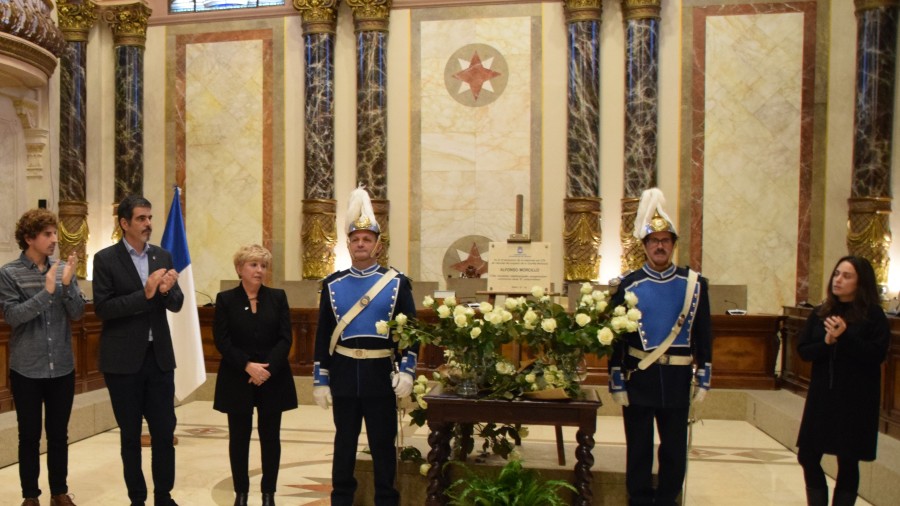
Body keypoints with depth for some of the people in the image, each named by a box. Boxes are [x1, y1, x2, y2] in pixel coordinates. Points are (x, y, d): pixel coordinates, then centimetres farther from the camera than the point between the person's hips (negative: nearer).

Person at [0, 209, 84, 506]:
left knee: (59, 434, 12)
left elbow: (77, 313, -4)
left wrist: (67, 284, -19)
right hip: (26, 370, -2)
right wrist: (47, 292, -24)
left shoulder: (63, 270, 1)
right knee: (29, 435, 9)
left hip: (62, 367, 3)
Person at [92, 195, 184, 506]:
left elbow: (177, 305, 5)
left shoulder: (163, 257, 6)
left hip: (159, 357, 3)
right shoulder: (105, 259, -6)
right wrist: (144, 294, -22)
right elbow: (102, 308, -13)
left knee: (165, 431, 7)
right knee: (130, 435, 10)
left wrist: (166, 290, -16)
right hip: (123, 360, -3)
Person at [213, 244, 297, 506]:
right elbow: (222, 340, -6)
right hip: (237, 379, -1)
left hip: (273, 378, 1)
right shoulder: (225, 299, 1)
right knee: (239, 438, 8)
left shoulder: (278, 297, 4)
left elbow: (285, 338, -2)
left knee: (270, 437, 6)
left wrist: (268, 368, -15)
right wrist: (248, 365, -18)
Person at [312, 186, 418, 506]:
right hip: (344, 373, 2)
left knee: (383, 442, 7)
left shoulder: (397, 283, -1)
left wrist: (407, 370, -13)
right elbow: (323, 335, 5)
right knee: (344, 441, 13)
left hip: (381, 373, -1)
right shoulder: (333, 284, 4)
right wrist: (320, 380, 1)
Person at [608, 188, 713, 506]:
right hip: (639, 378, -1)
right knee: (638, 450, 8)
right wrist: (617, 382, -4)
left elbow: (703, 335, 5)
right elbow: (616, 336, -2)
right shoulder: (628, 285, -2)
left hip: (677, 379, 2)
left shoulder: (694, 283, 2)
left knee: (675, 451, 11)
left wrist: (704, 378, 3)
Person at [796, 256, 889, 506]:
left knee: (847, 463, 7)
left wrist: (845, 337, -23)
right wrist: (826, 343, -16)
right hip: (822, 396, 4)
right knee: (808, 457, 5)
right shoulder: (821, 313, 5)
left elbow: (877, 354, -14)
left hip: (856, 400, -4)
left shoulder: (873, 315, -5)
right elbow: (802, 350, 1)